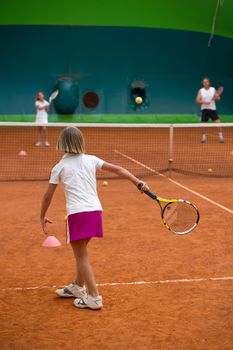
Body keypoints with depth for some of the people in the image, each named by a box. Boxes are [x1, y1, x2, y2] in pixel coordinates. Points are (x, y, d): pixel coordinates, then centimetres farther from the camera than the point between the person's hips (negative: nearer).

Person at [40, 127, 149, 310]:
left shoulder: (60, 167, 3)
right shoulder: (91, 160, 10)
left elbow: (48, 196, 7)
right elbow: (118, 169, 6)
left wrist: (42, 216, 19)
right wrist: (138, 182, 7)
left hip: (77, 213, -5)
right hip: (95, 210, 5)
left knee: (81, 256, 1)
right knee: (81, 252, 22)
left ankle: (94, 297, -2)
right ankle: (78, 286, 37)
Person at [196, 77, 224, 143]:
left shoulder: (213, 89, 3)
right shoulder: (201, 91, 0)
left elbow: (218, 98, 4)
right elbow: (197, 101, -6)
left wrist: (216, 98, -19)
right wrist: (204, 102, -21)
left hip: (213, 109, 0)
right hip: (204, 109, 0)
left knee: (218, 122, -11)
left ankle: (221, 136, -4)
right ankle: (203, 137, 16)